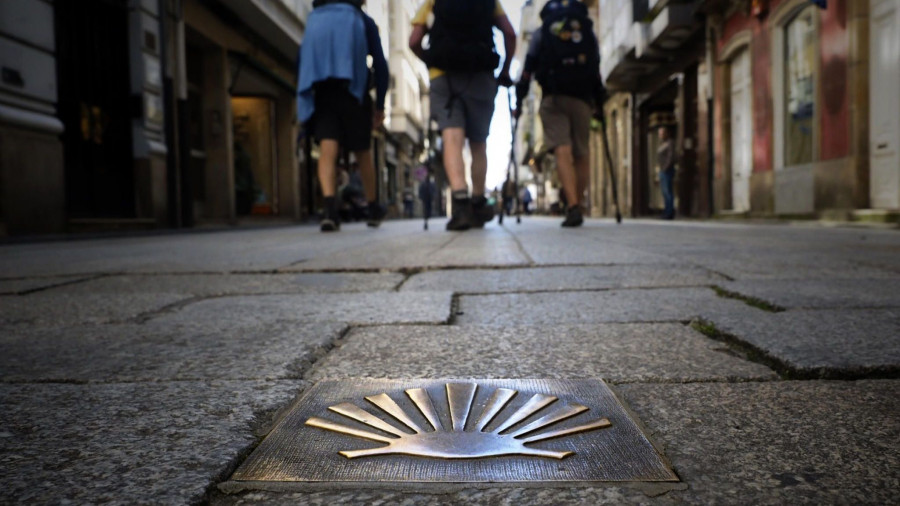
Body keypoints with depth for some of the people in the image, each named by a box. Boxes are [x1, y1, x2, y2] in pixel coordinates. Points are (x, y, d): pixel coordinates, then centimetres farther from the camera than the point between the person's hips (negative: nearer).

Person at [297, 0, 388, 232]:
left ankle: (329, 205, -32)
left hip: (319, 91, 2)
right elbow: (380, 65, 9)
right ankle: (373, 209, 21)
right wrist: (380, 105, 13)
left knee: (327, 149, -10)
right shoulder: (363, 20, 16)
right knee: (363, 151, 11)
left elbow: (303, 61, 18)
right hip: (353, 88, -1)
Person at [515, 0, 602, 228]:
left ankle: (573, 206, -27)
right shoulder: (589, 33, 19)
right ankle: (577, 208, 12)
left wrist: (519, 101, 9)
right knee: (581, 155, 9)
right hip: (582, 100, 2)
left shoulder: (540, 34, 15)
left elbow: (528, 68, 8)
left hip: (553, 98, -2)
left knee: (563, 152, -12)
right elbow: (596, 70, 15)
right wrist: (599, 100, 20)